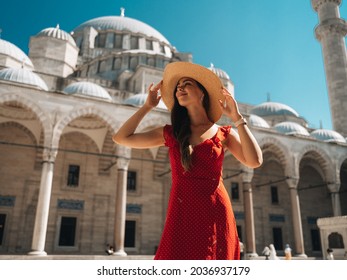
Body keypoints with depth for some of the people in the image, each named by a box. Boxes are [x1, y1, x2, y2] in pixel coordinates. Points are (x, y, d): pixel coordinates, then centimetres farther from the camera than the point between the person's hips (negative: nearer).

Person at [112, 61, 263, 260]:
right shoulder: (170, 133, 10)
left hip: (215, 214, -1)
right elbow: (121, 138, 9)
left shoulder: (223, 134, 6)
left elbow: (255, 161, -9)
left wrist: (237, 118, -6)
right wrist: (148, 106, 12)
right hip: (182, 214, 1)